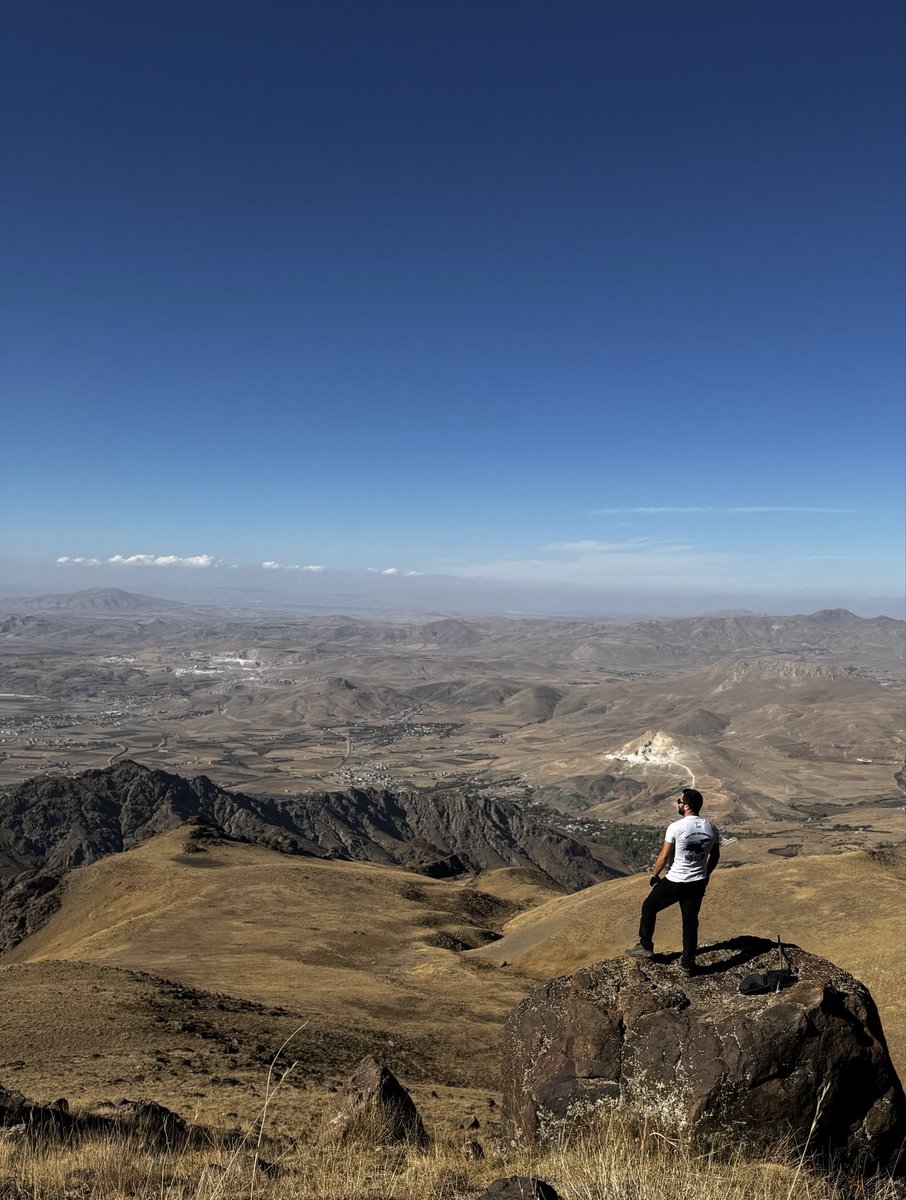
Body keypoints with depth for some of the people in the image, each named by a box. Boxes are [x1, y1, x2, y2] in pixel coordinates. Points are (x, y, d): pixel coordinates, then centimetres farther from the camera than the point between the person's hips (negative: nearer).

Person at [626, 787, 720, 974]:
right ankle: (688, 963, 22)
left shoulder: (675, 827, -19)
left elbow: (664, 856, -12)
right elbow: (715, 856, 10)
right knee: (691, 921, 17)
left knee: (649, 907, 17)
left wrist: (654, 875, 5)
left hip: (675, 882, -4)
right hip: (698, 883, 4)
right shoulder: (711, 828, -4)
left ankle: (645, 947, 25)